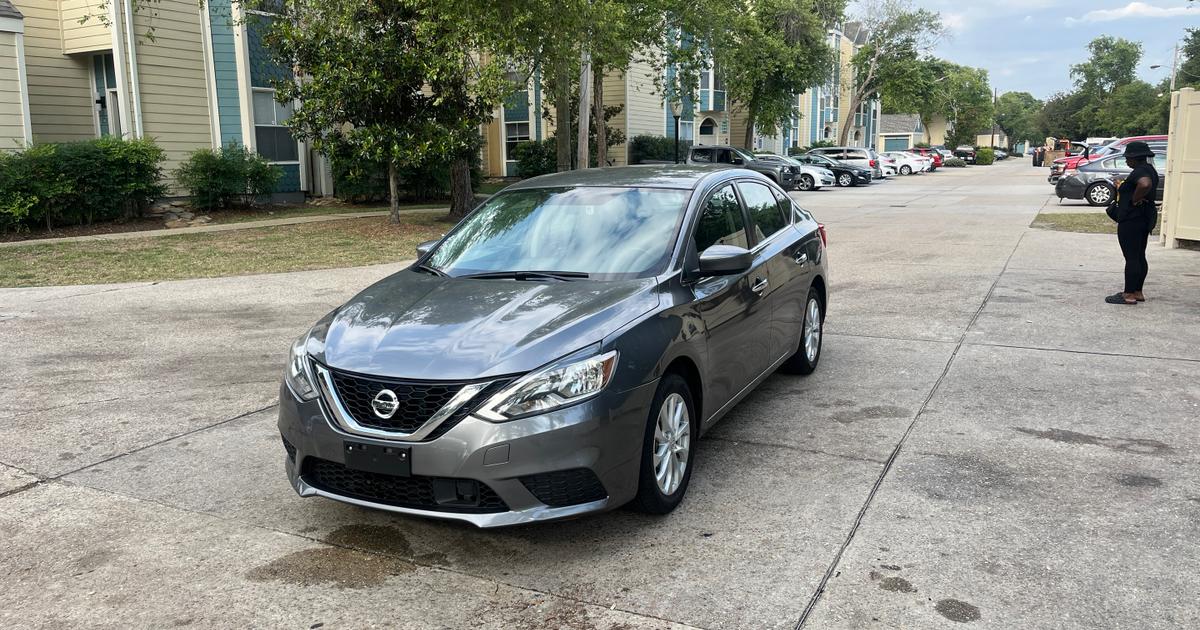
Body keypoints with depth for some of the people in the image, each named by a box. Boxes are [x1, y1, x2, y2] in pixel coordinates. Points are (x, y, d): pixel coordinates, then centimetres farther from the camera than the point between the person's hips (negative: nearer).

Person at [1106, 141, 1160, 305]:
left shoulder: (1140, 171, -17)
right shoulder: (1149, 170, 15)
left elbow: (1145, 184, -38)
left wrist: (1134, 200, -23)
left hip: (1131, 221, -11)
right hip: (1144, 219, 11)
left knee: (1131, 258, -7)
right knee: (1140, 257, 14)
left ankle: (1129, 295, -4)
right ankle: (1137, 292, 21)